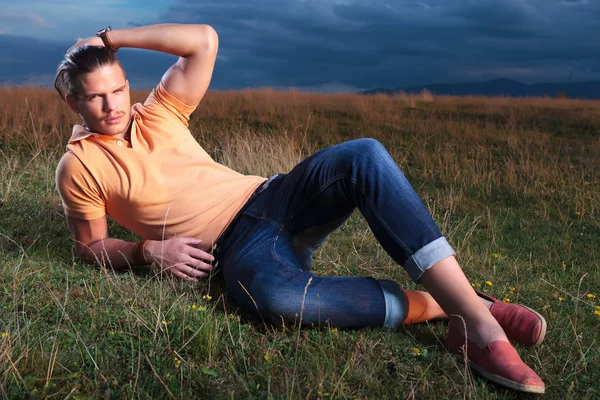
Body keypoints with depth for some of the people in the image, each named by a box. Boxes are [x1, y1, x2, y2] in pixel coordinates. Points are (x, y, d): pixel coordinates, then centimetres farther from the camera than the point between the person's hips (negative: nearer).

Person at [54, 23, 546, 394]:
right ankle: (433, 305, -21)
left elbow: (204, 40, 2)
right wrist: (151, 250, -10)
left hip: (272, 197, 4)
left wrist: (112, 37, 6)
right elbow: (92, 247, 9)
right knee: (279, 298, -42)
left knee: (363, 155, -26)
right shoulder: (78, 166, 5)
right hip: (237, 247, -4)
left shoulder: (158, 115, 12)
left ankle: (473, 314, -32)